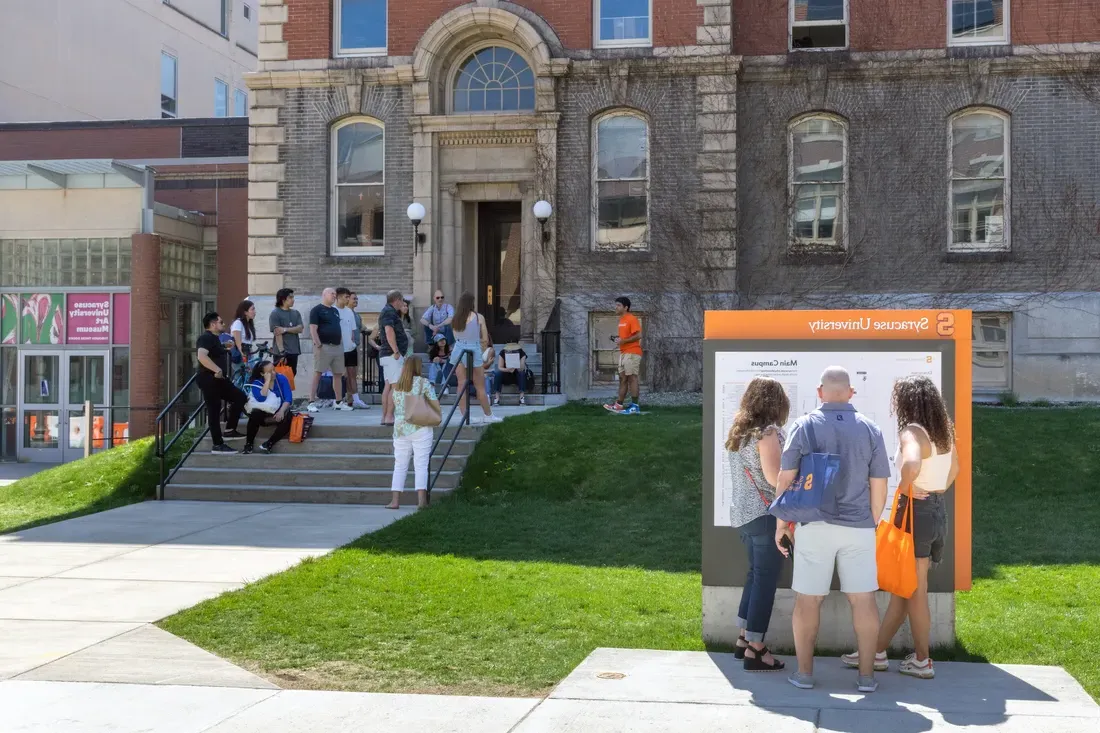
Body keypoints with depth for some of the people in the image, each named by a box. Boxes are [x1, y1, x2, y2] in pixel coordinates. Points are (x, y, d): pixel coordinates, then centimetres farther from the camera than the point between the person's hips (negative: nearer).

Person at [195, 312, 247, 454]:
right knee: (214, 411, -7)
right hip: (209, 379, -11)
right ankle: (217, 446, -4)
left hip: (218, 379, 11)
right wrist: (217, 370, -33)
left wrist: (226, 349, 24)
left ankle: (229, 431, 15)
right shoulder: (206, 337, -15)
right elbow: (201, 356, -33)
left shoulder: (214, 338, 19)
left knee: (240, 397, 12)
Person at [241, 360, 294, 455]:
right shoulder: (256, 383, -7)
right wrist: (267, 381, -24)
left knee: (288, 418, -32)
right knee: (255, 414, -34)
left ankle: (269, 443, -26)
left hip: (279, 411, 1)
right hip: (264, 412, -1)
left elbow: (288, 397, -12)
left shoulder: (281, 379, -4)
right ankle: (249, 443, -23)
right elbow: (261, 399, -25)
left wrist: (281, 411, -30)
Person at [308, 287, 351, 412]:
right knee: (317, 374, -9)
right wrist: (318, 345, -18)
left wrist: (341, 343, 16)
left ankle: (339, 402, 16)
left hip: (337, 347, 8)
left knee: (337, 375, 9)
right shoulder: (317, 310, -4)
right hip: (324, 346, -8)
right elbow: (313, 329, -11)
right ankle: (312, 402, -10)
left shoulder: (335, 311, 20)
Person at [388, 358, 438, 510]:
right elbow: (434, 403, -5)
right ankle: (421, 500, -10)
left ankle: (395, 500, 7)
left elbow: (395, 408, 12)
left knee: (400, 466, 9)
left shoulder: (396, 386, 7)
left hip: (400, 428, 3)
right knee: (421, 465, -2)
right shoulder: (423, 383, -4)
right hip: (421, 428, -3)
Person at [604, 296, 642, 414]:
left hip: (632, 353, -9)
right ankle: (619, 404, 12)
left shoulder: (632, 319, -12)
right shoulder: (621, 320, 16)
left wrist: (623, 341, -20)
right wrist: (618, 339, 7)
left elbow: (638, 336, -19)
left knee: (632, 378, -8)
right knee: (622, 379, 9)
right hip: (623, 353, 9)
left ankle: (635, 406, -6)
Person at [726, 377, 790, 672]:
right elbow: (775, 478, -20)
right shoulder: (767, 432, -14)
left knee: (755, 573, 18)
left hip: (741, 513, 8)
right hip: (765, 515, -8)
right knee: (766, 580, -2)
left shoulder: (738, 431, 11)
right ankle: (755, 649, -1)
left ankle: (744, 639, 22)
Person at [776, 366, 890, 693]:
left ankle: (804, 673, 13)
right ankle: (866, 675, 9)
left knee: (808, 600, 7)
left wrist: (781, 523, 7)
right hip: (858, 527, 1)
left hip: (815, 525, -1)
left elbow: (784, 480, -3)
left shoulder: (804, 426, -3)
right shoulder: (870, 430, 2)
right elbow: (879, 487, 3)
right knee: (863, 600, 6)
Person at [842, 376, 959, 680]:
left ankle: (922, 661, 12)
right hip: (938, 510, 8)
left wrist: (904, 494, -21)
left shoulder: (912, 432, -17)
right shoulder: (943, 432, 9)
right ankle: (877, 651, 19)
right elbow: (954, 469, 24)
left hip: (917, 513, -8)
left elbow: (912, 464, -37)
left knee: (914, 591, 3)